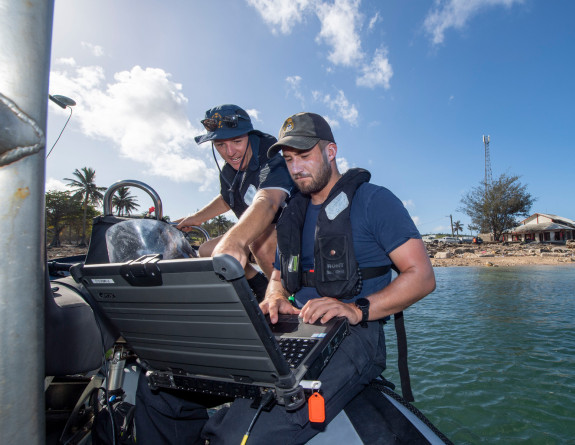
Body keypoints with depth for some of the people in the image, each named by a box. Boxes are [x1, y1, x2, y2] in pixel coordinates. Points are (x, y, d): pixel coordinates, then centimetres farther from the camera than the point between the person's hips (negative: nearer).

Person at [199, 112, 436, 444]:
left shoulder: (373, 199, 0)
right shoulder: (293, 213, 20)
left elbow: (422, 276, -7)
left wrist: (358, 310, -21)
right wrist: (276, 299, 0)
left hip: (353, 337, -6)